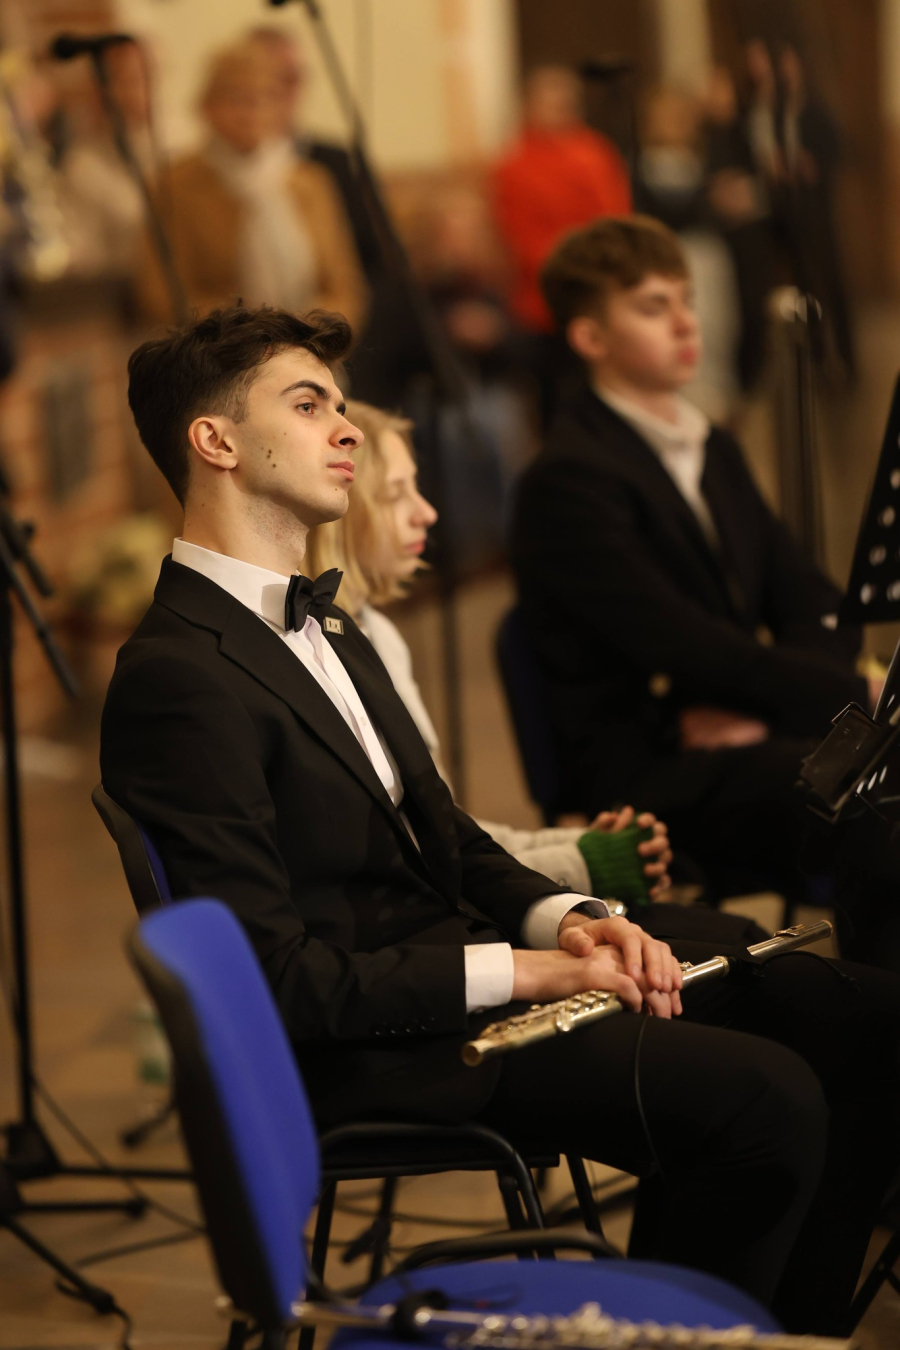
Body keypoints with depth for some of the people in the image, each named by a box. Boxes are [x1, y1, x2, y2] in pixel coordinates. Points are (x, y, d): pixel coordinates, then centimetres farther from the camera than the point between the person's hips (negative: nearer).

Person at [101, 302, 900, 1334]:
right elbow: (277, 978, -20)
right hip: (369, 1052, -10)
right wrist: (524, 969, -18)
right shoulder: (176, 677, -15)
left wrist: (568, 921, 0)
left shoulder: (321, 624, 17)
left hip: (471, 955, 10)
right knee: (768, 1098, -26)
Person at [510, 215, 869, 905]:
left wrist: (755, 705, -8)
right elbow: (687, 646, -15)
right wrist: (857, 696, -17)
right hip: (645, 771, -8)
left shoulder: (716, 451, 21)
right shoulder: (568, 479, -7)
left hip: (755, 741, 8)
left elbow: (813, 604, 15)